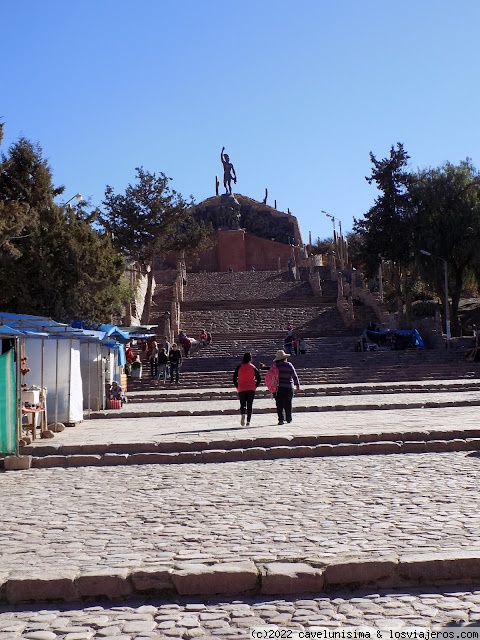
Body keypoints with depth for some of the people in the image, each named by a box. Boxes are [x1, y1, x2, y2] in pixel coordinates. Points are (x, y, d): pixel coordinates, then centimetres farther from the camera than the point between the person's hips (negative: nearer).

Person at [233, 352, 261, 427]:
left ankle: (243, 414, -20)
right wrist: (255, 386, 6)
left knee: (242, 404, 10)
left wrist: (237, 387, 6)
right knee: (250, 405, 6)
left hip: (241, 389, 0)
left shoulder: (239, 367, 0)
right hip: (251, 389, 0)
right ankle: (248, 421, 1)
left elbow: (234, 378, -2)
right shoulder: (253, 367, -1)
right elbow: (258, 378, -3)